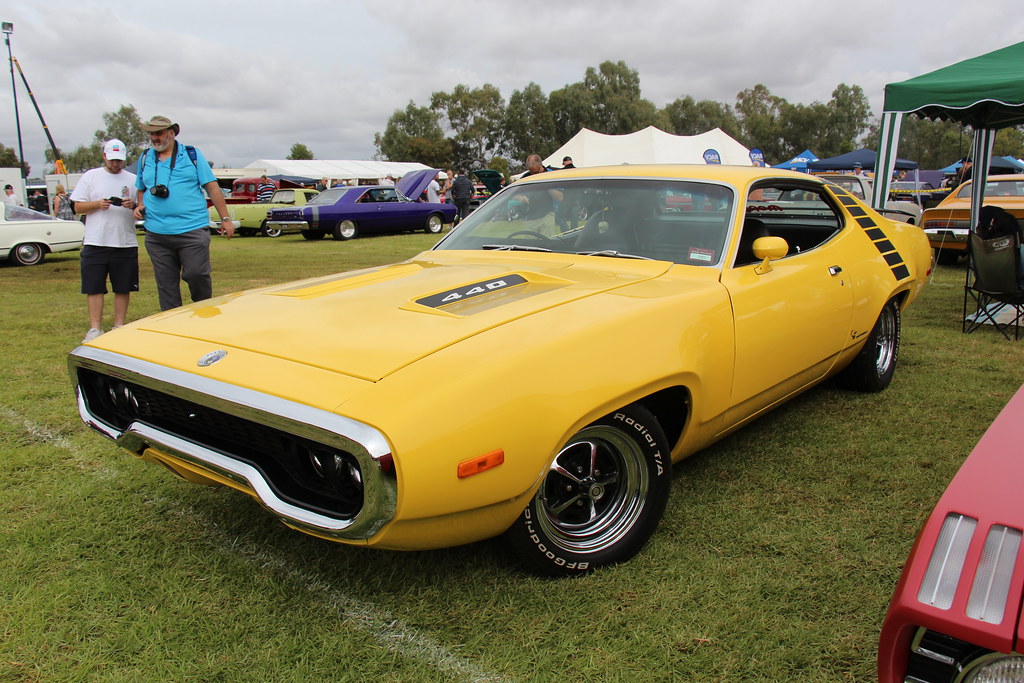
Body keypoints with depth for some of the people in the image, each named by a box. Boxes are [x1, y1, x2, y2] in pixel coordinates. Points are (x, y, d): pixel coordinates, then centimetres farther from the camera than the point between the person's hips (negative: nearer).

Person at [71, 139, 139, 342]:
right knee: (94, 287, 0)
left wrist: (133, 205, -14)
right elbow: (78, 207, 7)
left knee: (123, 288, 4)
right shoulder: (91, 176, 9)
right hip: (95, 243, -1)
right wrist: (98, 204, -11)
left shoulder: (133, 179, 10)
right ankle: (95, 328, 7)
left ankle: (119, 326, 15)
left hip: (126, 243, 1)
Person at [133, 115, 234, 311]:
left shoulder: (192, 155, 5)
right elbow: (141, 189, 28)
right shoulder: (145, 158, 16)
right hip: (156, 234, 4)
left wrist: (225, 219, -3)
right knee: (165, 285, 7)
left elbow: (212, 187, 2)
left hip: (192, 229, -4)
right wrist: (140, 206, 6)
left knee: (197, 275, -8)